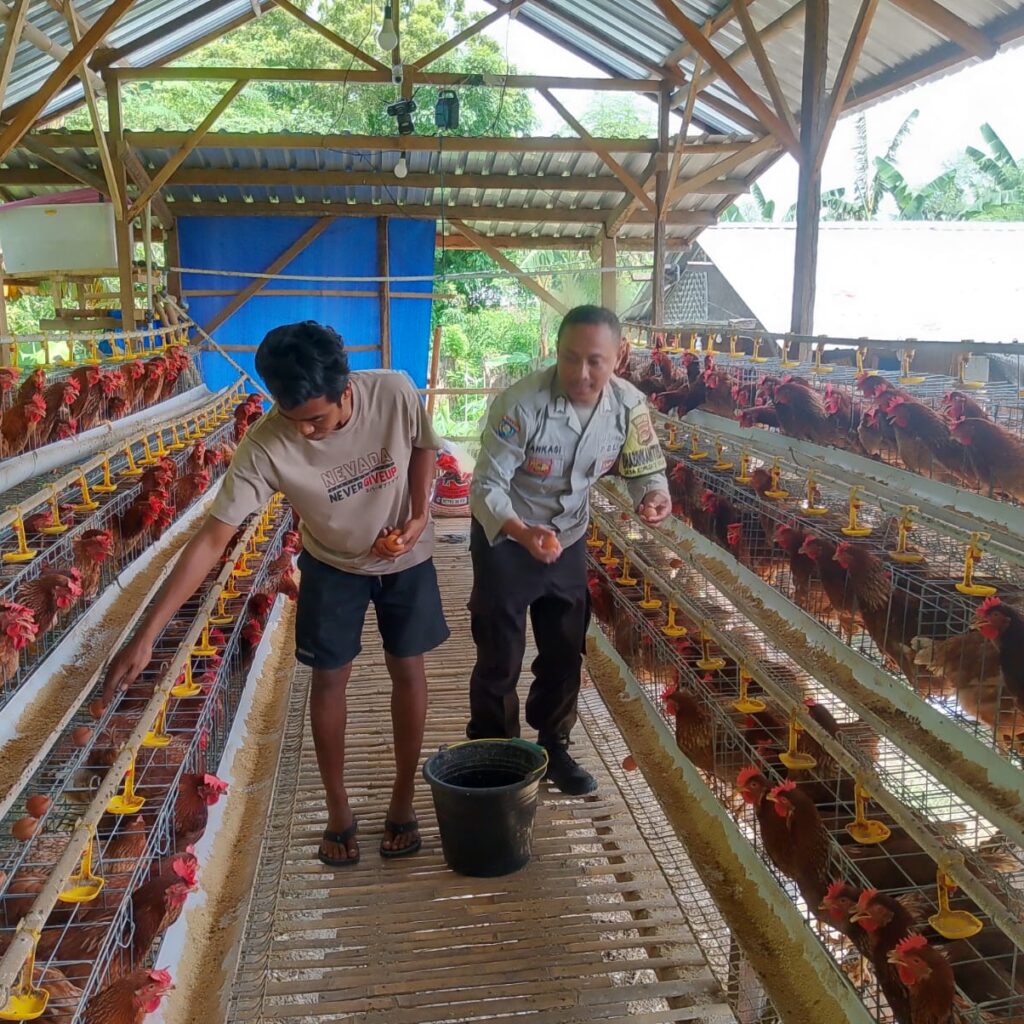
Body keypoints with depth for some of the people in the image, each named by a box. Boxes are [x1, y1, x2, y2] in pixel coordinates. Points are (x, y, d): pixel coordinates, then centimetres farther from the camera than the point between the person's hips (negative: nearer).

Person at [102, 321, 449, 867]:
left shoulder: (395, 393, -30)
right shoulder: (265, 445, -32)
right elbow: (212, 538, -32)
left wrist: (418, 516, -20)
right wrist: (146, 634, -35)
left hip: (405, 557, 1)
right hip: (332, 564, 0)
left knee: (407, 669, 6)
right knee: (329, 677, 4)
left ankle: (403, 801, 25)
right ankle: (338, 810, 25)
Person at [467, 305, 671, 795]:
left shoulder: (629, 405, -15)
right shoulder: (520, 403, -29)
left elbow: (646, 467, -1)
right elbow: (486, 486, -26)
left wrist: (653, 496, -25)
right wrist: (522, 533, -45)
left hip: (569, 538, 5)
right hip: (506, 538, -4)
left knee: (565, 653, 17)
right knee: (499, 660, 6)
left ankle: (552, 746, 38)